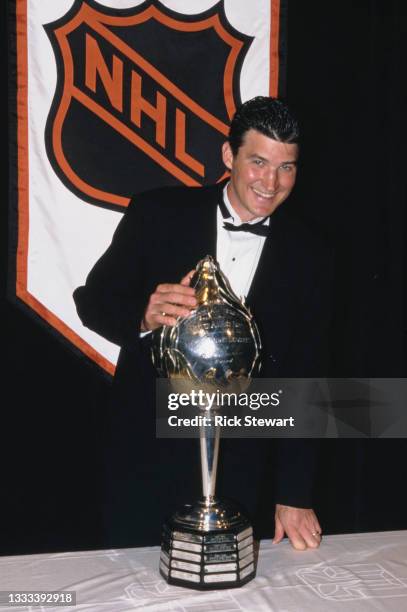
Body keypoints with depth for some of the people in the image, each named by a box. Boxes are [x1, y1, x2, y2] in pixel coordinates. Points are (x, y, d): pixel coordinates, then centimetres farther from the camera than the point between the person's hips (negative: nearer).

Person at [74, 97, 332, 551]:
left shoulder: (308, 255, -2)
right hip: (149, 452, 0)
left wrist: (295, 496, -2)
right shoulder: (157, 213, -5)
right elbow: (93, 300, -2)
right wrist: (145, 316, -26)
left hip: (244, 467, 1)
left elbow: (304, 378, -1)